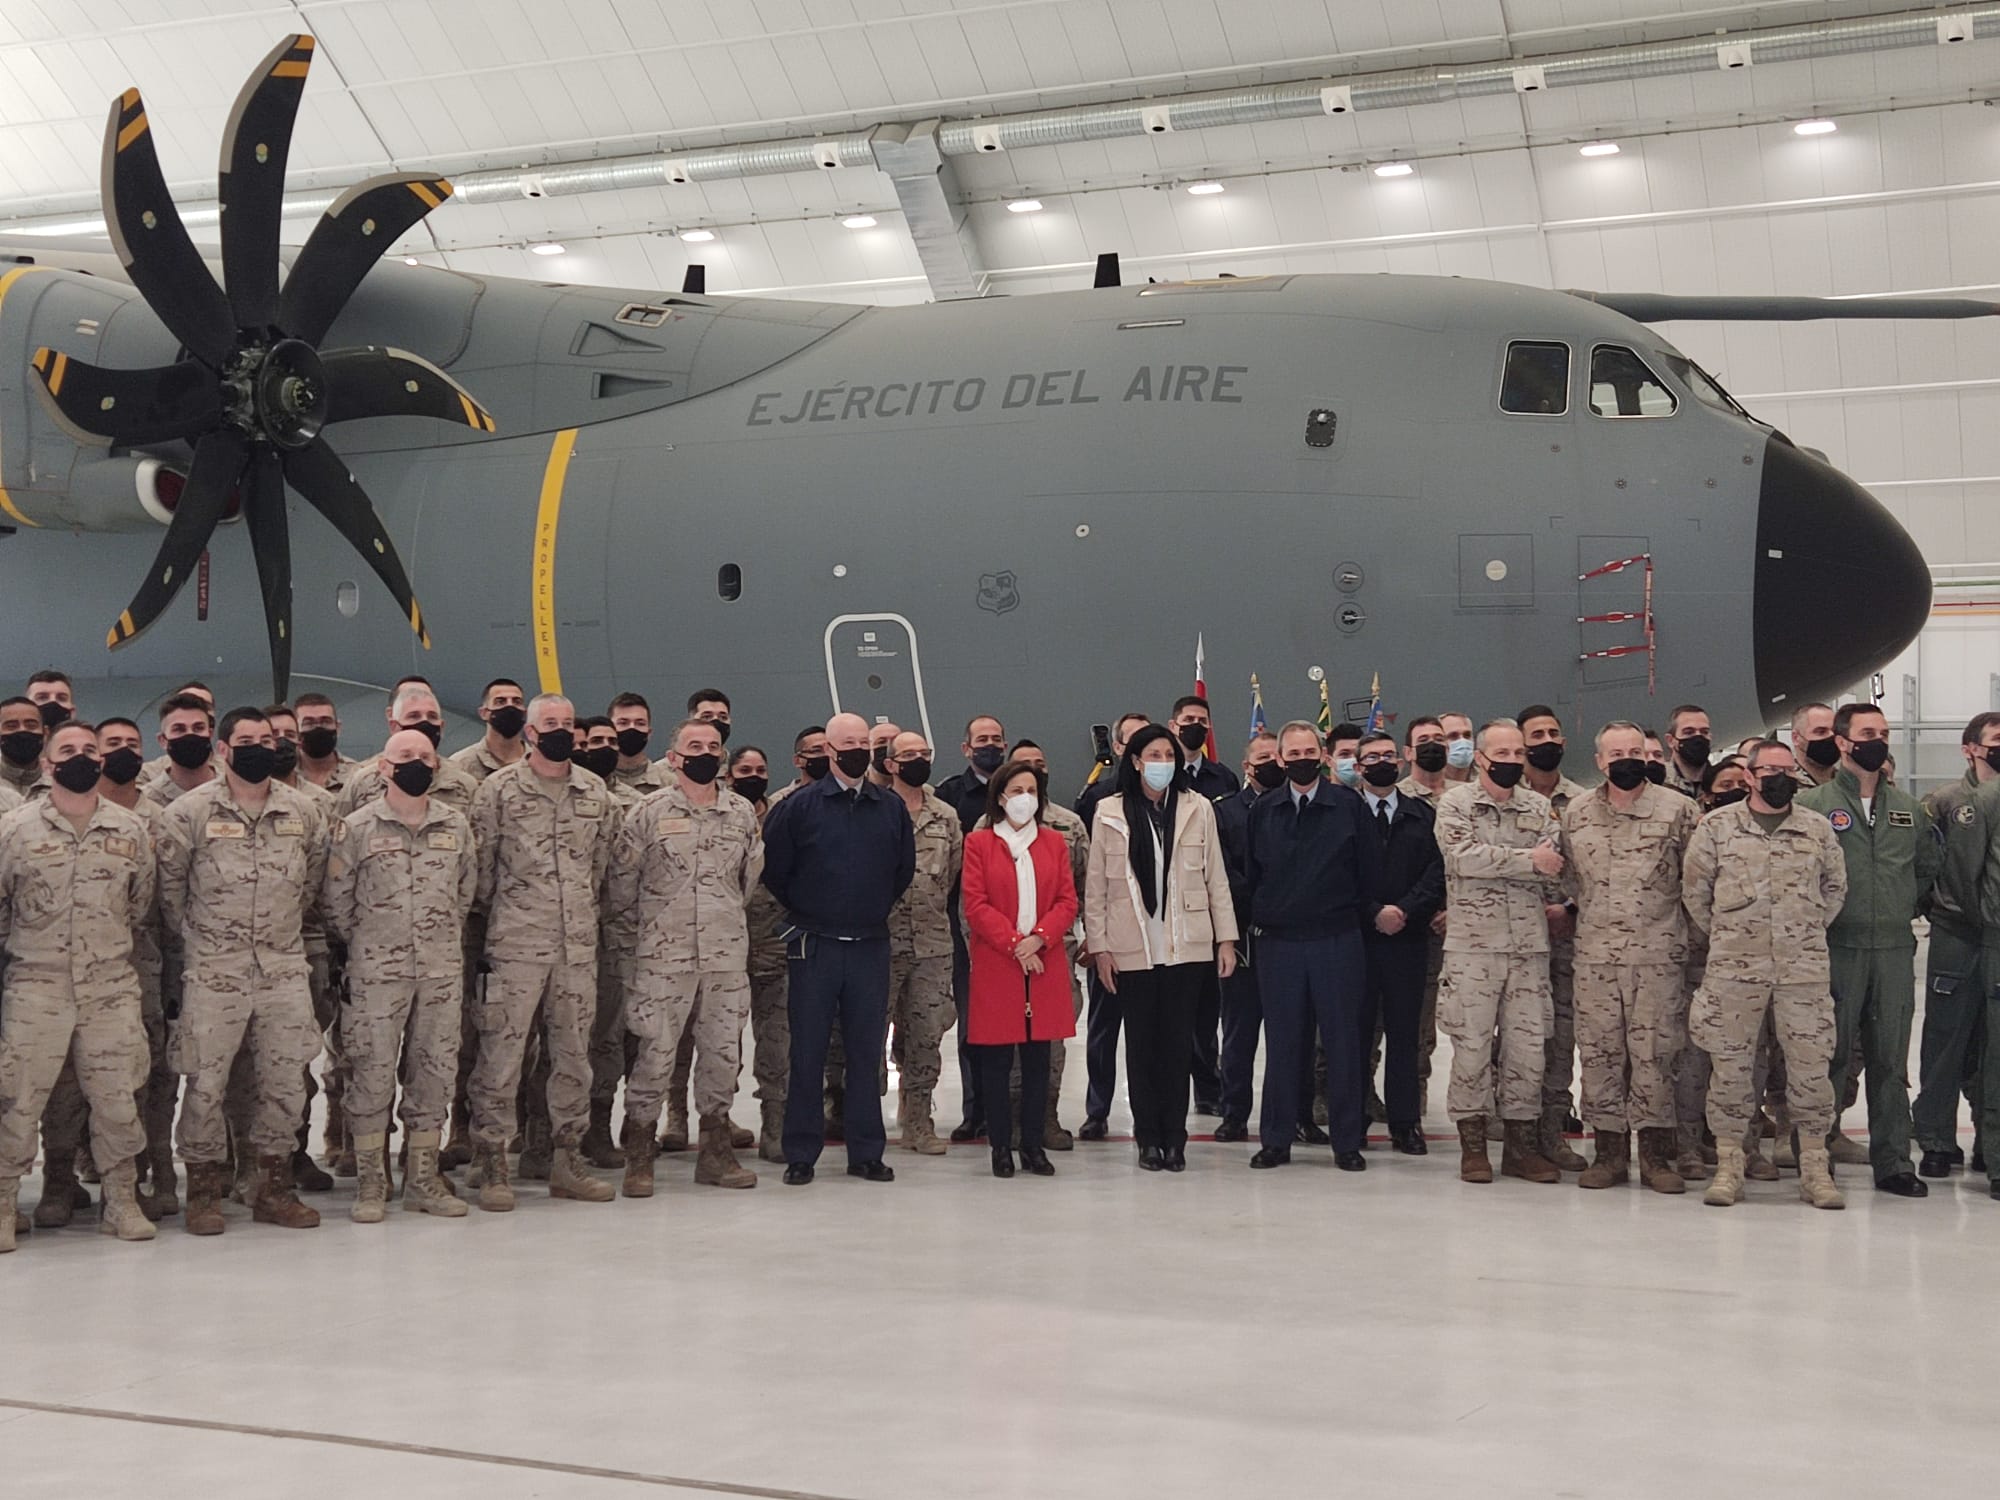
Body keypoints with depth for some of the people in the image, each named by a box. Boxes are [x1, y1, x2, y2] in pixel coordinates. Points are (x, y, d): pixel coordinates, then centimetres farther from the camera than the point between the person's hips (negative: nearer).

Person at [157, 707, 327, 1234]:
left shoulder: (301, 810, 4)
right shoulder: (190, 811, -7)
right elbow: (169, 884, 1)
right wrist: (196, 934, 7)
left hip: (285, 969, 3)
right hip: (213, 973, -3)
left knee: (285, 1081, 7)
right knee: (206, 1082, 0)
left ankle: (275, 1188, 18)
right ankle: (203, 1190, 12)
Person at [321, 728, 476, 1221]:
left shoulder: (455, 824, 8)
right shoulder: (356, 827, -3)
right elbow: (337, 900, 1)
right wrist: (363, 946, 7)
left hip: (442, 971, 4)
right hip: (376, 973, -3)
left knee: (435, 1070, 7)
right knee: (372, 1073, -2)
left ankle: (423, 1179, 17)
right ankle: (370, 1184, 7)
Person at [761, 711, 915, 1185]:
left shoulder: (891, 808, 7)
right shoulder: (799, 807, -3)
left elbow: (905, 867, 18)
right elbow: (773, 867, 1)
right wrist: (802, 912, 6)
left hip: (871, 947, 3)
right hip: (814, 947, -2)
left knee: (867, 1051, 7)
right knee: (808, 1053, 1)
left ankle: (866, 1153, 14)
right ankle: (800, 1154, 9)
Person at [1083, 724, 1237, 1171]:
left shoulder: (1197, 808, 4)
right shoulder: (1109, 813, 2)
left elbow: (1216, 878, 6)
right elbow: (1095, 886, 3)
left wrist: (1226, 937, 3)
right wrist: (1098, 945, -1)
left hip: (1187, 945, 0)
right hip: (1132, 948, 0)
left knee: (1177, 1044, 3)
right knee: (1141, 1045, 5)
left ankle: (1174, 1138, 10)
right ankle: (1149, 1139, 14)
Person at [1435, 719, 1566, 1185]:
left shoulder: (1539, 807, 11)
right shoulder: (1456, 804, 0)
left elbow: (1556, 866, 1)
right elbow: (1464, 857, -16)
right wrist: (1528, 861, -15)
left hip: (1530, 945, 4)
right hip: (1473, 944, -3)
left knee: (1528, 1044, 5)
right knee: (1472, 1044, 0)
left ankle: (1520, 1144, 14)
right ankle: (1472, 1144, 10)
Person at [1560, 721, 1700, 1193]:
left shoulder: (1677, 809, -1)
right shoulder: (1576, 813, 8)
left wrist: (1668, 913, 2)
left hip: (1659, 954, -3)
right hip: (1595, 954, 3)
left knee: (1655, 1052, 0)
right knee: (1599, 1052, 5)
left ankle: (1655, 1152, 8)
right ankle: (1609, 1150, 14)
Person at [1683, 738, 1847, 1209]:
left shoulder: (1818, 829, 8)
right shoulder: (1715, 826, 2)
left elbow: (1835, 887, 18)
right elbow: (1694, 891, 7)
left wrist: (1808, 932, 11)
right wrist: (1725, 937, 8)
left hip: (1805, 970, 1)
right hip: (1733, 971, -1)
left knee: (1811, 1065, 2)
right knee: (1731, 1065, 3)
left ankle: (1814, 1166, 12)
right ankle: (1728, 1165, 12)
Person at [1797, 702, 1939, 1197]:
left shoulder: (1908, 808, 12)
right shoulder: (1811, 805, -2)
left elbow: (1927, 868, 21)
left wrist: (1905, 909, 8)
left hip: (1896, 951, 4)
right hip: (1836, 951, -4)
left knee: (1891, 1061, 8)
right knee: (1830, 1057, 0)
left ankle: (1893, 1163, 14)